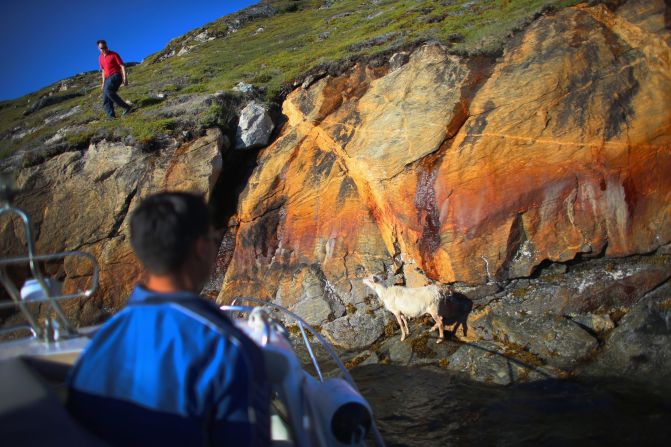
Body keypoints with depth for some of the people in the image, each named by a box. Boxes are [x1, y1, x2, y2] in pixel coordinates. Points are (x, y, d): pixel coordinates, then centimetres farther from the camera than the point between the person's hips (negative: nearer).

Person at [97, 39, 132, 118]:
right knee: (106, 101, -5)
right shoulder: (100, 57, 18)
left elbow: (122, 66, -6)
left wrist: (125, 78, -18)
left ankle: (126, 107, -30)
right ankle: (111, 117, -11)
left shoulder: (114, 55, -2)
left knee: (108, 91, -31)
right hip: (108, 78, 7)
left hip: (116, 76, -7)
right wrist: (103, 83, 19)